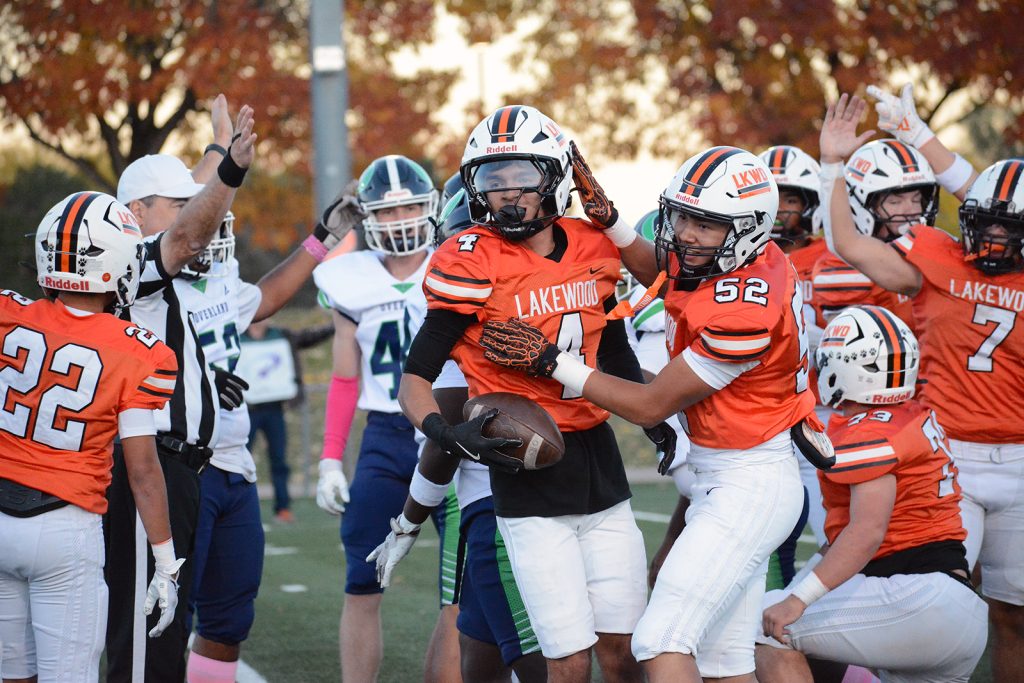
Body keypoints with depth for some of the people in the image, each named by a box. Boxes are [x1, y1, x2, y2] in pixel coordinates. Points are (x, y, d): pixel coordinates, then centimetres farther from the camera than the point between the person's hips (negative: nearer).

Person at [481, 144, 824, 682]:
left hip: (750, 485, -10)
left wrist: (552, 362, -14)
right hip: (724, 480, 10)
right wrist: (606, 218, 8)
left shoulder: (744, 312, -26)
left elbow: (650, 405, -17)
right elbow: (655, 269, 26)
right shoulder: (709, 255, 0)